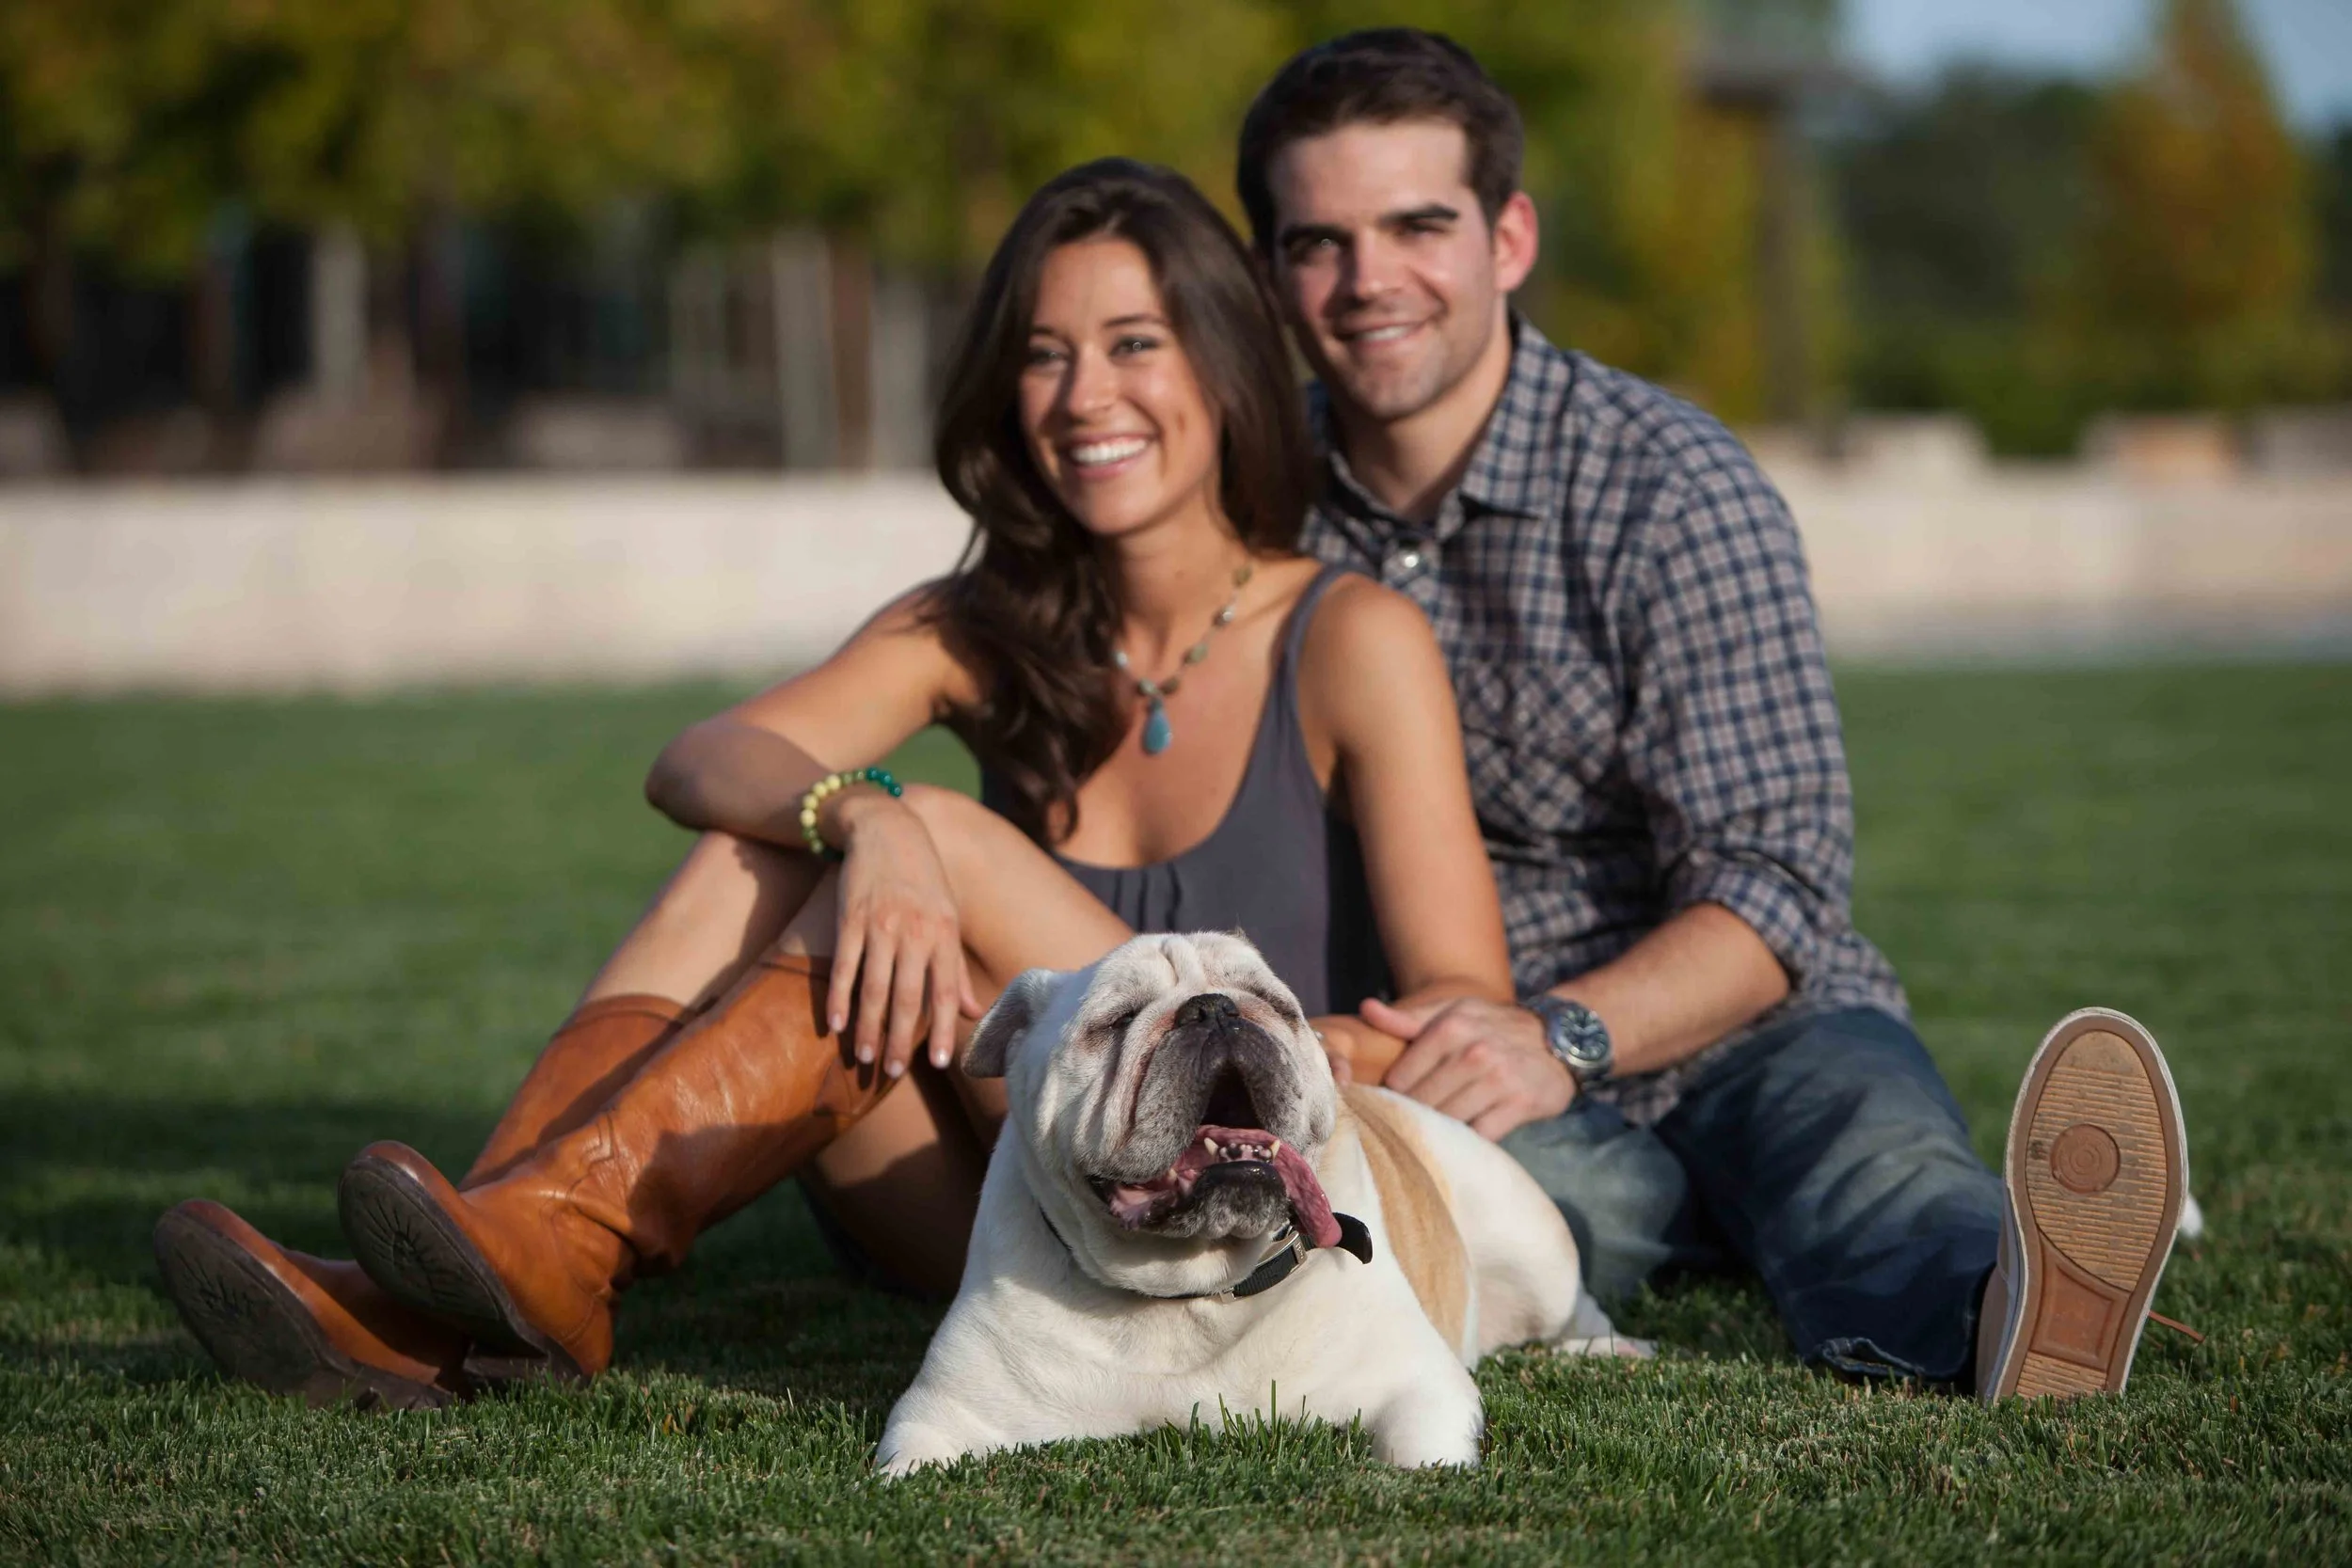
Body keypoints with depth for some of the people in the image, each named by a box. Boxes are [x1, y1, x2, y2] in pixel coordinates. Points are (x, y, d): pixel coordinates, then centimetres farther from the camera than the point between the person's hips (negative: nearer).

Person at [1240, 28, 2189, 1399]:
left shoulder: (1675, 491, -9)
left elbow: (1776, 887, -15)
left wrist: (1562, 1036, -32)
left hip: (1743, 1040, -1)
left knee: (1858, 1114, -37)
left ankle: (2011, 1295, -70)